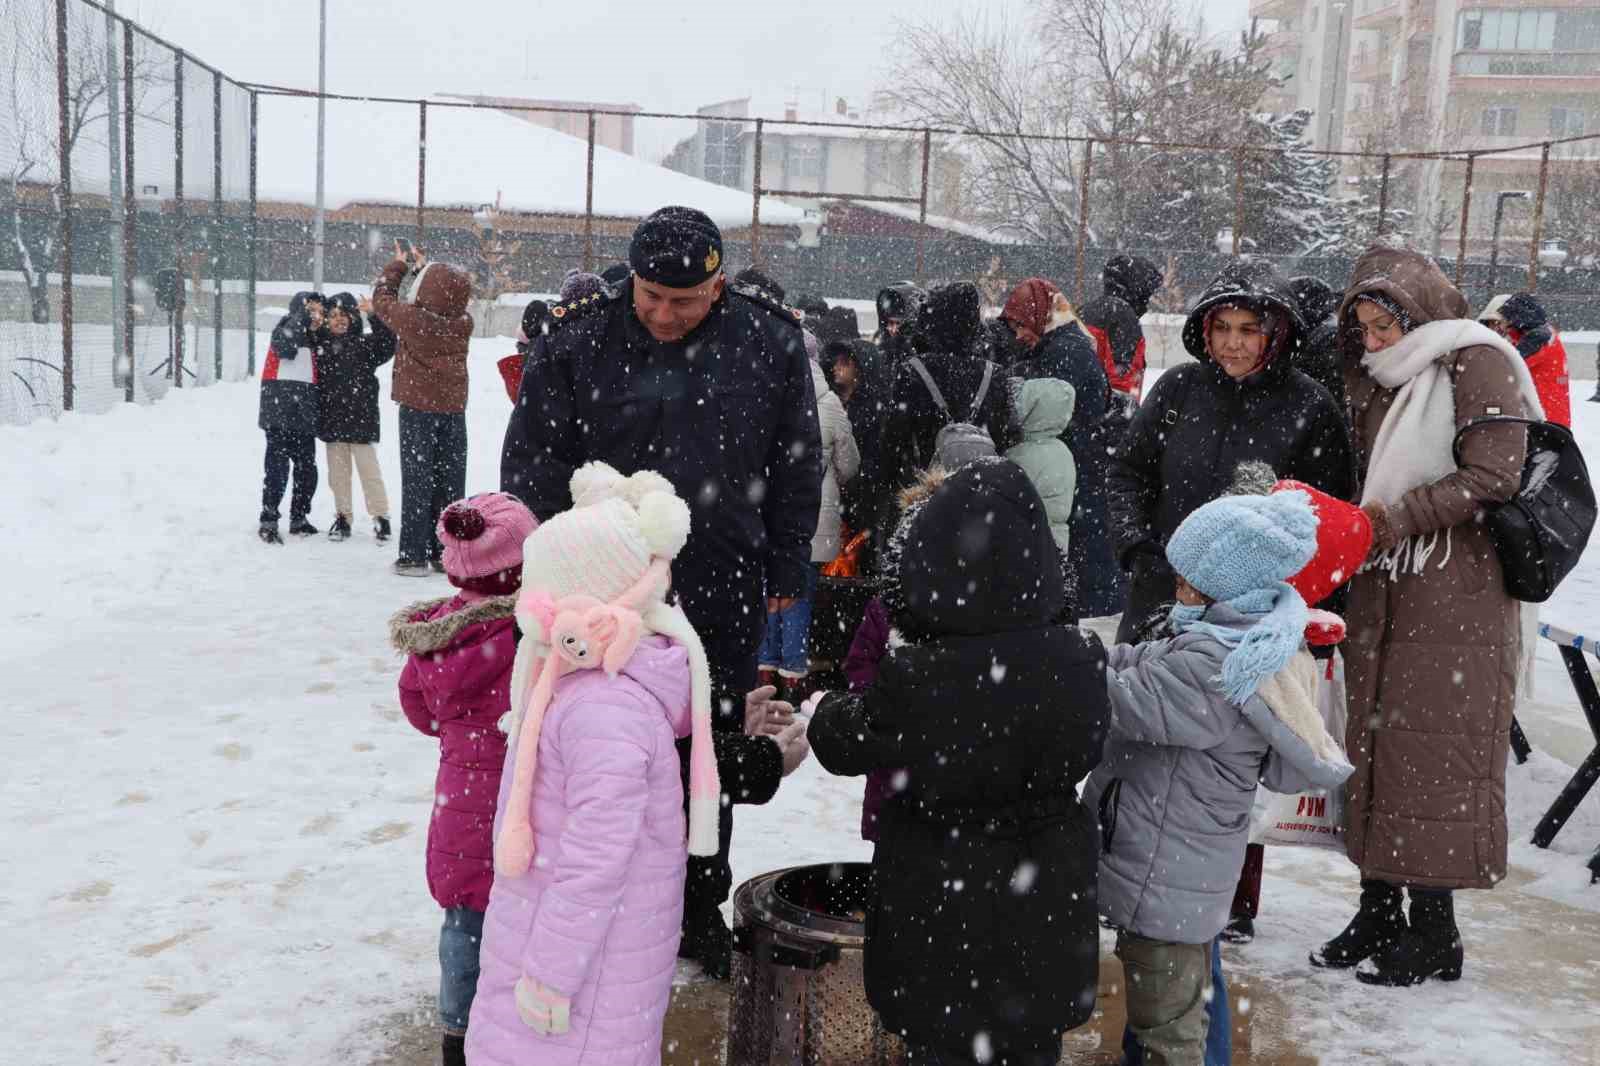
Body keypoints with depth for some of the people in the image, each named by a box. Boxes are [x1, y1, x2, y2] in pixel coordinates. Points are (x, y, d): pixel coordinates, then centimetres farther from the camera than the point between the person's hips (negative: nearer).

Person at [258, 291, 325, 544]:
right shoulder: (285, 330, -1)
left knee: (307, 467, 9)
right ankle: (268, 521, -3)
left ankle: (299, 517, 23)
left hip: (304, 415, 7)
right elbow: (284, 347, -24)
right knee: (278, 466, -9)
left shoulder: (316, 339, 18)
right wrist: (301, 318, -28)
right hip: (280, 411, -6)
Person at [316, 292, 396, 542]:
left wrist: (374, 315, -26)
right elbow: (314, 382, 12)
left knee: (369, 470, -1)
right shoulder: (321, 345, 9)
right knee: (338, 473, 10)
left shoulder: (364, 343, 0)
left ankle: (380, 516, 7)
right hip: (332, 421, 4)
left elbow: (387, 345, -18)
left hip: (361, 418, -4)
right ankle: (343, 518, 20)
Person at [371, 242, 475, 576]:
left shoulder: (412, 318, -14)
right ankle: (447, 554, 12)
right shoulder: (463, 322, -2)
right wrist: (421, 268, 25)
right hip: (454, 410, 4)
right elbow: (443, 304, 21)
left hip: (418, 409, -4)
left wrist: (399, 266, 19)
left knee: (417, 482, 0)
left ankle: (413, 556, 0)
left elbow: (382, 298, 4)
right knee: (450, 483, 8)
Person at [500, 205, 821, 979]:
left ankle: (700, 909, 33)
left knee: (713, 760, 15)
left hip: (724, 598, 2)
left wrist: (785, 569, 6)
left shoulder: (769, 343, -3)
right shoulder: (577, 343, -8)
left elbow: (797, 466, 6)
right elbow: (531, 465, -2)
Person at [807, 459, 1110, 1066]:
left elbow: (845, 745, -7)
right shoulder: (1079, 659, -15)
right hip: (1047, 919, 4)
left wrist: (822, 708, 17)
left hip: (947, 927, -3)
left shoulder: (915, 679, -27)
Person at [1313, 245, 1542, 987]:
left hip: (1456, 592, -7)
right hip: (1382, 586, 7)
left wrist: (1397, 517, -17)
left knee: (1435, 749, -3)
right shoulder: (1376, 379, 15)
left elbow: (1494, 476, -14)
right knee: (1373, 738, 8)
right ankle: (1378, 911, 19)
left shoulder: (1476, 364, -6)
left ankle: (1435, 932, 8)